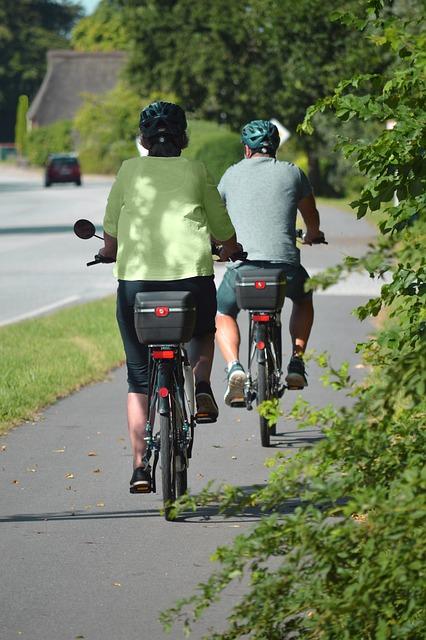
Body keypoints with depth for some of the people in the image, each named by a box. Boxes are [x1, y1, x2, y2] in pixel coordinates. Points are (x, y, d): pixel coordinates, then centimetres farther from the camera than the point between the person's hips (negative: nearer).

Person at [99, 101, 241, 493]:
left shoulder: (129, 171, 13)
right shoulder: (197, 171, 13)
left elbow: (110, 242, 15)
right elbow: (228, 240, 17)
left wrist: (110, 253, 38)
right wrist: (230, 252, 40)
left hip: (135, 277, 0)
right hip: (193, 274, 0)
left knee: (139, 378, 11)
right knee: (203, 332, 33)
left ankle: (140, 467, 2)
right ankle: (202, 387, 6)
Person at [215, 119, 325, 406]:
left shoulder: (233, 174, 15)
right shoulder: (292, 172, 14)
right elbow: (312, 217, 30)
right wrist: (313, 235, 54)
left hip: (242, 264, 0)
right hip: (285, 264, 0)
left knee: (223, 316, 24)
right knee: (304, 298, 33)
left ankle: (234, 367, -3)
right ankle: (297, 363, 20)